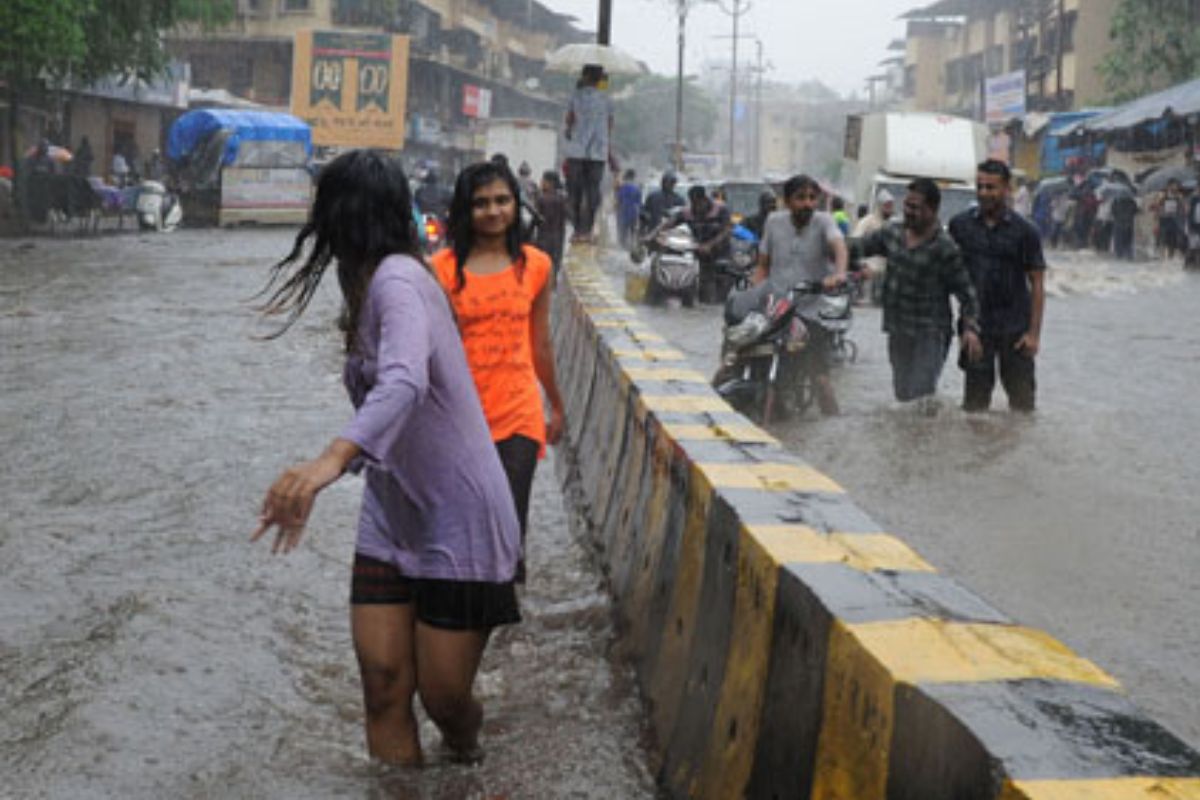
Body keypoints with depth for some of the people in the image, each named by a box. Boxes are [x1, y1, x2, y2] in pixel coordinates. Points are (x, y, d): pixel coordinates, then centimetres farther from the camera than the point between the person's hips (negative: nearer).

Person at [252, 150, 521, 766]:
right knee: (383, 684, 1)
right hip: (392, 515, 8)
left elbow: (406, 382, -40)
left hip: (457, 523, -8)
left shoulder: (396, 280, -21)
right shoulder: (377, 282, 7)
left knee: (443, 697, 4)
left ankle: (466, 761, 35)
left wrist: (333, 458, -54)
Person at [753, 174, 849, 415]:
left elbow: (839, 245, -25)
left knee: (820, 376, -11)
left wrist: (839, 273, -46)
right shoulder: (774, 222, 7)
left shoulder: (823, 221, -3)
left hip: (812, 313, -3)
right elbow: (763, 265, 15)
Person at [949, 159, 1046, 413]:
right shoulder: (959, 225, 2)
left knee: (1022, 397, 4)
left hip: (1015, 329, -1)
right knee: (975, 399, 7)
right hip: (975, 326, 2)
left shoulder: (1023, 231, -3)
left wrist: (1034, 332, -7)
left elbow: (1037, 284, -1)